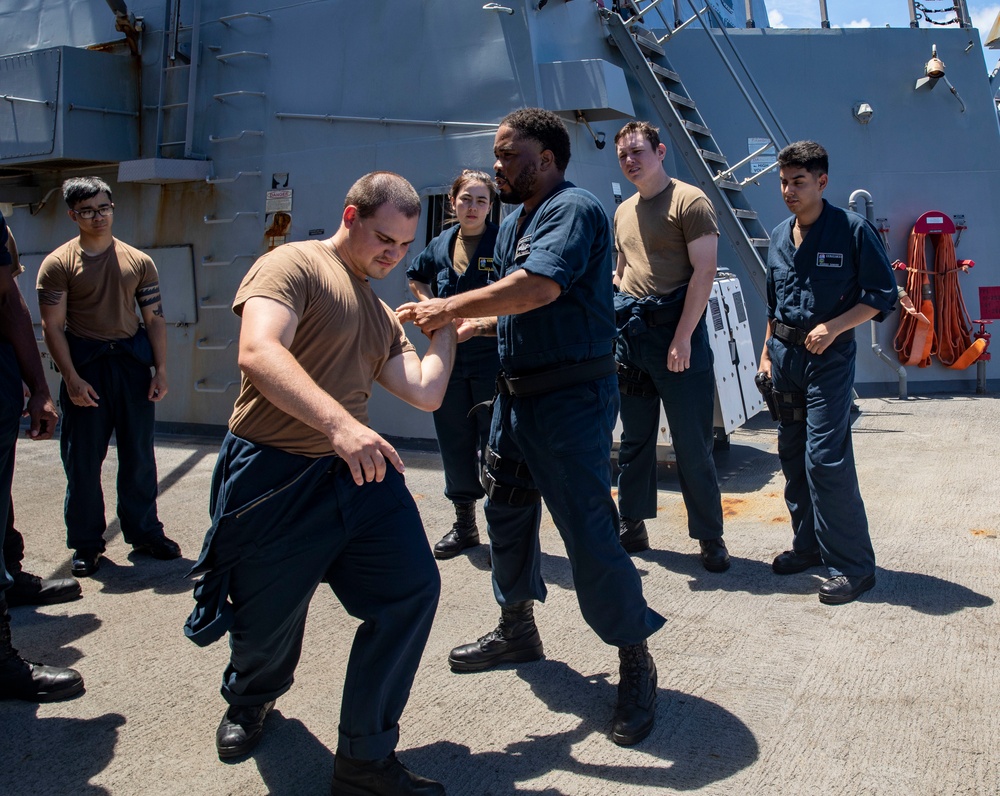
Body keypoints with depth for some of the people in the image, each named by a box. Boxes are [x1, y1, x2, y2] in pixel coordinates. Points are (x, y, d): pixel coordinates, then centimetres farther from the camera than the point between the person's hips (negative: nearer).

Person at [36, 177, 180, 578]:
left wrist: (161, 370, 0)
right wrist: (71, 378, -14)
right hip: (85, 364, -2)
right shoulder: (58, 263, -1)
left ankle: (144, 532, 21)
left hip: (132, 362, 3)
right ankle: (85, 543, 15)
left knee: (139, 455, 8)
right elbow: (52, 326, -6)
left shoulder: (139, 261, 8)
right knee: (83, 459, 3)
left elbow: (154, 320, 8)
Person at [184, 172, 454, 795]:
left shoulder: (382, 316, 19)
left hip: (357, 471, 6)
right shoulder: (293, 265, -6)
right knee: (266, 623, 7)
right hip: (274, 479, -6)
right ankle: (249, 701, 46)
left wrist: (446, 328, 14)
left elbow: (426, 393, 12)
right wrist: (340, 423, -37)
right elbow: (259, 352, -25)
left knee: (412, 589, -9)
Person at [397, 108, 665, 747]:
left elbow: (539, 287, -30)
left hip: (571, 396, -10)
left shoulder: (574, 209, -15)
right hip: (517, 393, 10)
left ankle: (637, 662, 8)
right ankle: (518, 629, 37)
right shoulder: (514, 222, 16)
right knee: (506, 510, 18)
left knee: (588, 531, -8)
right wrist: (456, 325, 3)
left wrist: (450, 307, -22)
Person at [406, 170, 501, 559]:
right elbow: (415, 277, 27)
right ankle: (464, 523, 24)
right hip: (448, 355, 5)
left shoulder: (503, 242, -6)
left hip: (492, 355, -5)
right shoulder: (440, 245, 9)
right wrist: (432, 306, 12)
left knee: (493, 441, -3)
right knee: (454, 439, 11)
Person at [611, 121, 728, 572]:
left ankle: (710, 538, 9)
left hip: (677, 331, -6)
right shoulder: (624, 212, 16)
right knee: (634, 439, 13)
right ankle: (632, 528, 24)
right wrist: (616, 326, 7)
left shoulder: (689, 201, -5)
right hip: (630, 332, 7)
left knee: (692, 445, -2)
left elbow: (704, 272, -12)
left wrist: (683, 337, -18)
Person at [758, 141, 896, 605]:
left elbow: (882, 295, -7)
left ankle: (853, 565, -1)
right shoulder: (779, 237, 11)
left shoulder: (852, 230, -8)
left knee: (825, 458, -12)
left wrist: (833, 327, -17)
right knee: (792, 455, 11)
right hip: (785, 356, 7)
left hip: (828, 359, -7)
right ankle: (808, 545, 26)